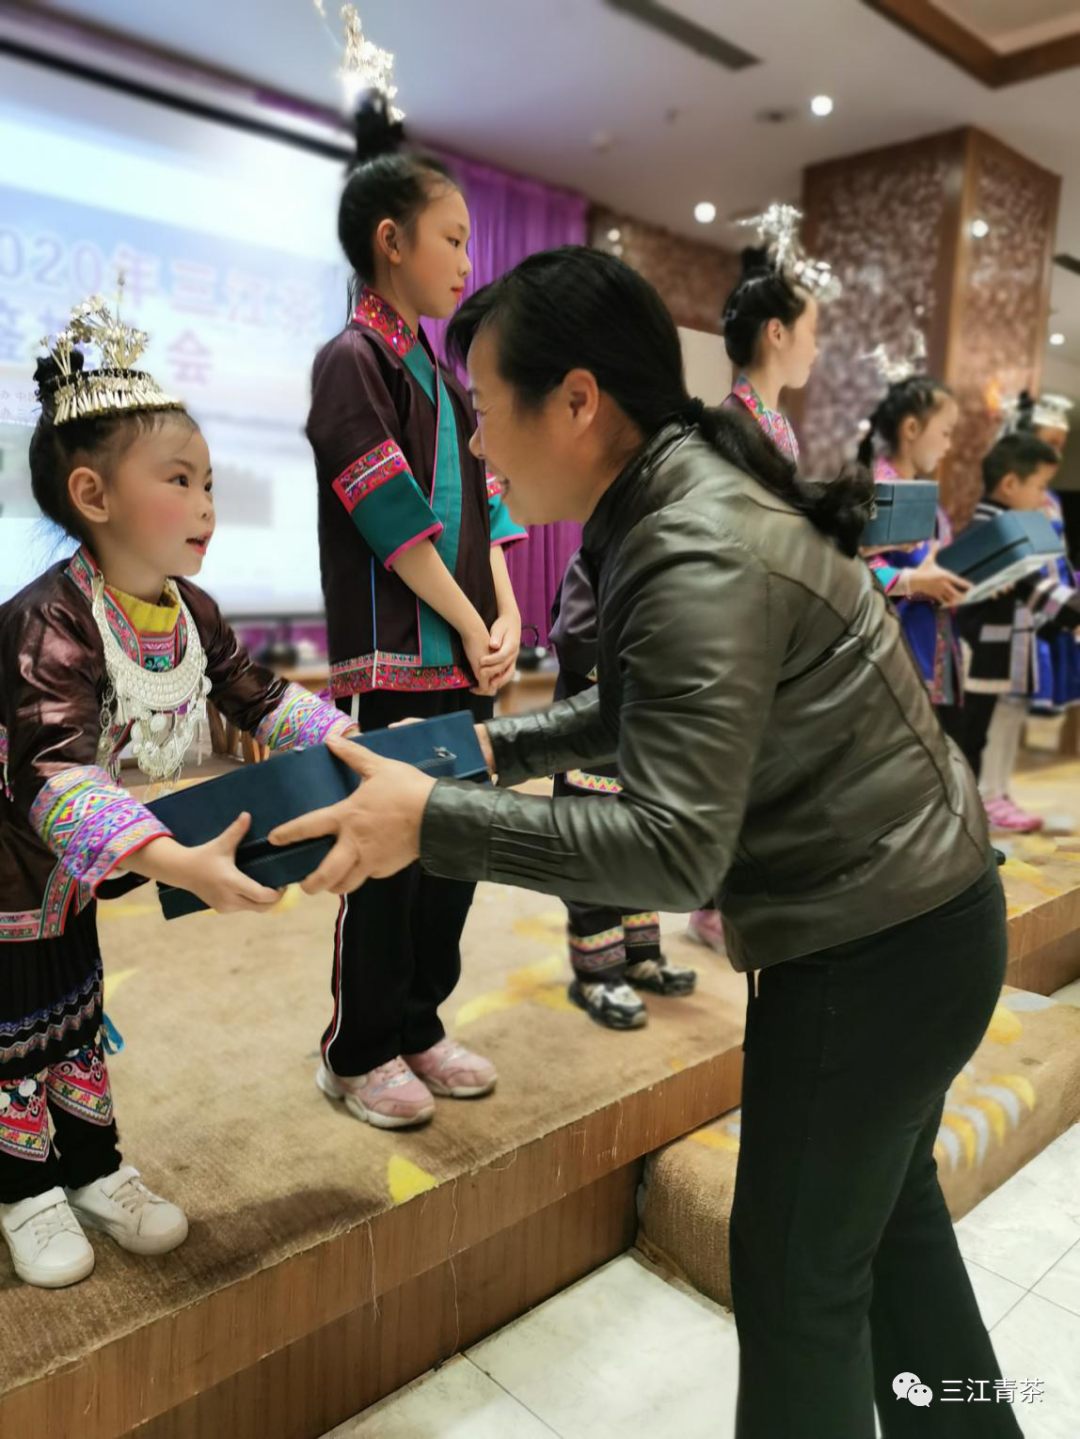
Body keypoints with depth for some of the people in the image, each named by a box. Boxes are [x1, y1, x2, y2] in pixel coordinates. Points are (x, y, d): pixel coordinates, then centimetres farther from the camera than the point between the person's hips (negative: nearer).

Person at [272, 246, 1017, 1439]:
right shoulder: (682, 500, 4)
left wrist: (432, 821, -27)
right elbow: (655, 713, 16)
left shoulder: (694, 560, -27)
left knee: (799, 1276, 9)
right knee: (887, 1210, 27)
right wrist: (501, 746, 9)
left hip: (873, 948, -10)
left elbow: (677, 850, -30)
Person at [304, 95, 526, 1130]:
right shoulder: (351, 361, -7)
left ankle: (415, 1029, 28)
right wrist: (470, 628, -10)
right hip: (399, 664, -8)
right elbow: (397, 523, -14)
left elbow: (482, 510, 13)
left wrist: (506, 620, 1)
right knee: (389, 860, 1)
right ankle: (356, 1054, 20)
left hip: (466, 660, 8)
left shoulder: (440, 374, 17)